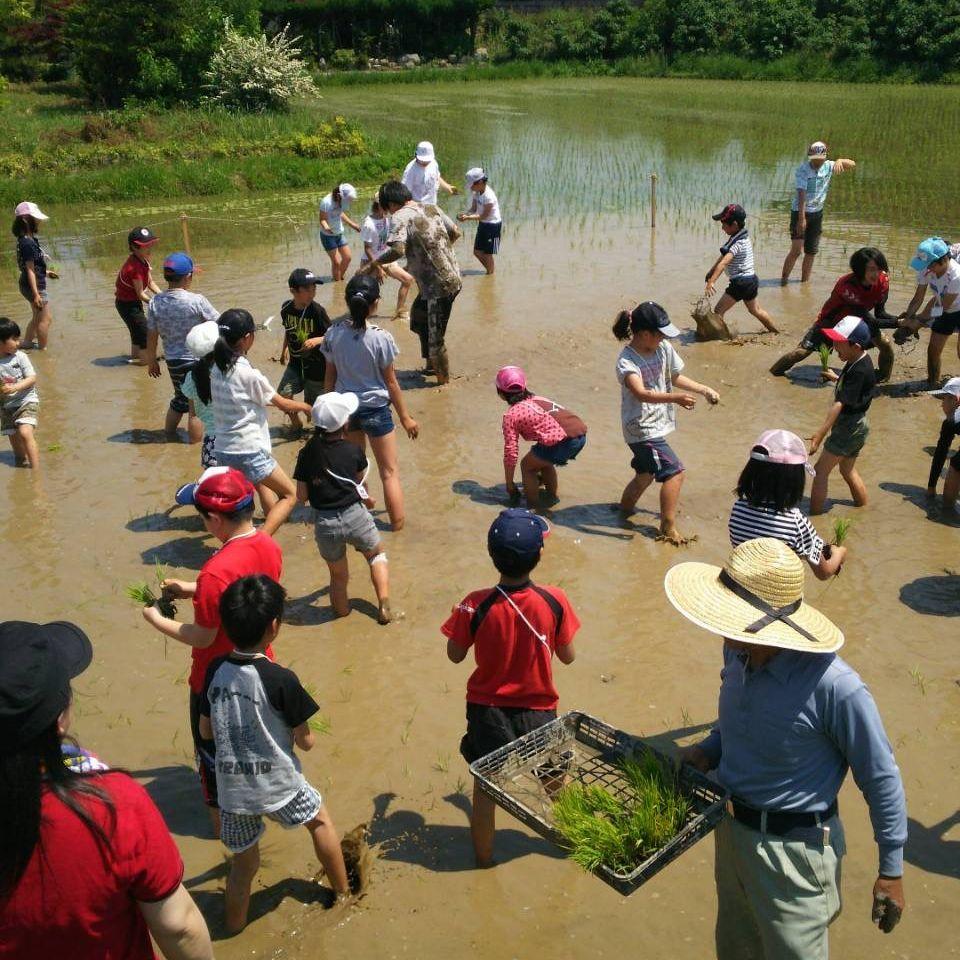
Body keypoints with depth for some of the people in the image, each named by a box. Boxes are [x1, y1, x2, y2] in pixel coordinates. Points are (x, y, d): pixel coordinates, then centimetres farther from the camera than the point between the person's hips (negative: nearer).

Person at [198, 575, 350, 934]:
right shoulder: (281, 680, -22)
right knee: (320, 821, 26)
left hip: (231, 788, 3)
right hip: (278, 785, -3)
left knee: (244, 864, 22)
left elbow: (206, 731, 5)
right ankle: (343, 892, 41)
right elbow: (306, 742, -12)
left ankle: (234, 930, 35)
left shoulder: (215, 671, -8)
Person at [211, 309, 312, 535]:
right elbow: (282, 404, -5)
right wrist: (305, 407, 15)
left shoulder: (216, 369, 3)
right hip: (249, 452, -8)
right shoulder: (248, 374, -18)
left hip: (223, 450, 8)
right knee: (289, 495, 6)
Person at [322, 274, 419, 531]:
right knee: (390, 472, 9)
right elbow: (391, 382, -11)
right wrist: (405, 417, 1)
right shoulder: (380, 338, -18)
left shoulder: (334, 334, -8)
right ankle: (397, 522, 13)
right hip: (376, 408, -4)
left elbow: (330, 377, 1)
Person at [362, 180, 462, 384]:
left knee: (435, 336, 5)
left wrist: (373, 264, -17)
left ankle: (443, 379, 18)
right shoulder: (432, 210, 9)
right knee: (418, 316, 27)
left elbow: (396, 249, -29)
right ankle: (432, 364, 37)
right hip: (452, 277, 9)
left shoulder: (401, 217, -14)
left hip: (438, 287, -9)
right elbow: (456, 232, 17)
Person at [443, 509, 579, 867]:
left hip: (488, 710, -1)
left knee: (485, 785, 22)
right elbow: (567, 656, -8)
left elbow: (455, 655, -9)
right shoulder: (554, 601, -20)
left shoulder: (476, 605, -23)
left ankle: (483, 855, 39)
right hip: (539, 709, 1)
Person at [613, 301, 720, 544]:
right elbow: (641, 394, -39)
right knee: (674, 471, -13)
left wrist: (704, 389, 8)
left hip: (657, 424, 9)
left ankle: (625, 507, 47)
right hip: (641, 429, -9)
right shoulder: (627, 361, -23)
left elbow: (676, 377, 16)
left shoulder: (664, 348, -1)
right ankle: (668, 528, -3)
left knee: (645, 474, 24)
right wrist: (675, 398, -50)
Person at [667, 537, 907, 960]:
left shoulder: (834, 686, -30)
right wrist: (706, 753, -5)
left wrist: (891, 871, -8)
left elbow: (880, 778, -16)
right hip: (731, 830, 7)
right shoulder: (738, 654, -9)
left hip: (793, 849, -7)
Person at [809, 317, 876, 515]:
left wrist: (821, 434, -36)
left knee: (821, 471, -3)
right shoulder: (858, 361, 2)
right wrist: (838, 379, 39)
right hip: (854, 426, 10)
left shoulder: (860, 371, -27)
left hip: (849, 427, -10)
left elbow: (840, 404, -33)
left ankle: (814, 515, 4)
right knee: (848, 470, 23)